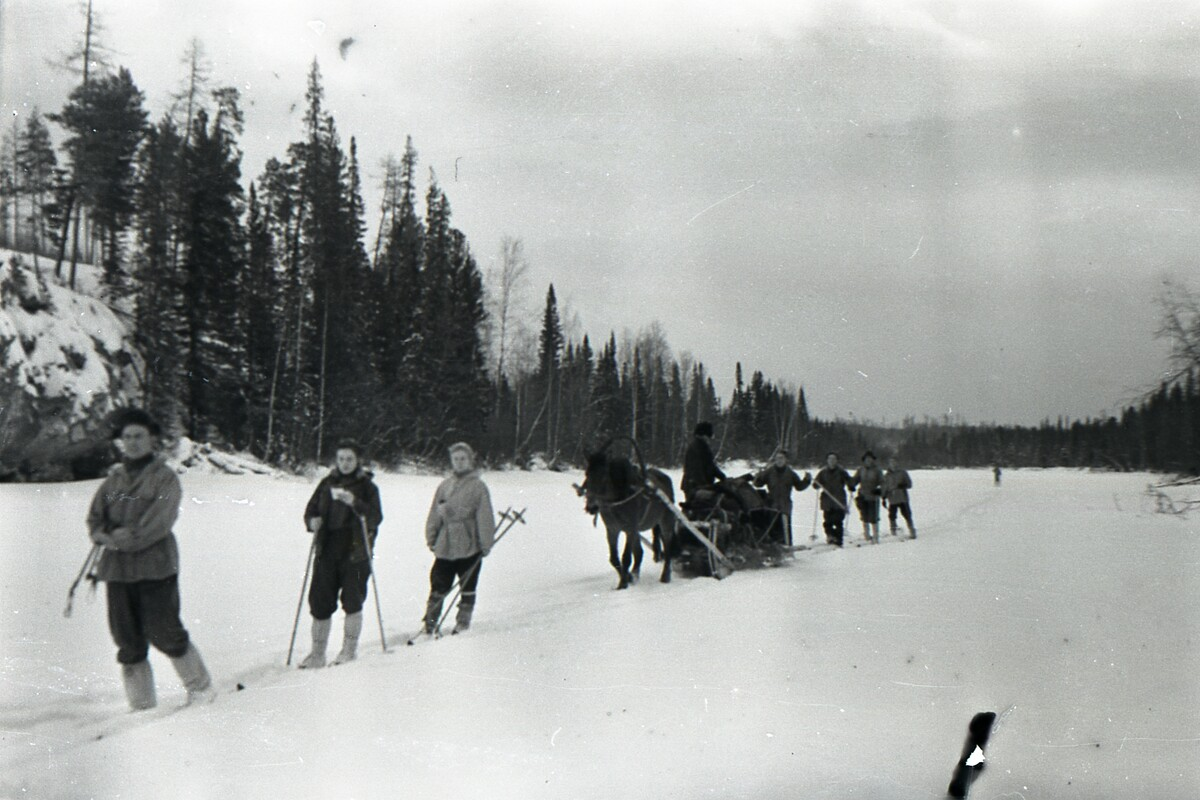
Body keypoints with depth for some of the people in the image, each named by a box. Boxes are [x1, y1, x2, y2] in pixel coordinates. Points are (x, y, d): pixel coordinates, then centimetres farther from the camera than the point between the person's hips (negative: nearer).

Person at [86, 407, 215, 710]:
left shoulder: (164, 477, -3)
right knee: (127, 640, 8)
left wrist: (126, 538, -16)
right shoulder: (114, 478, 13)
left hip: (155, 567, -5)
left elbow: (157, 522, -13)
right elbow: (95, 516, 10)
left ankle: (200, 688, 15)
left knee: (163, 634, -4)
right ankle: (141, 705, 18)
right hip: (117, 569, 5)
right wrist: (103, 535, -10)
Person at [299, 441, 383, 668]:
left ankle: (349, 649, 15)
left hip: (355, 551, -3)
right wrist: (312, 522, -7)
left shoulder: (367, 486, 1)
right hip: (327, 551, 3)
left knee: (352, 601, -1)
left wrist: (355, 504, -25)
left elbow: (376, 518, -10)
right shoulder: (327, 484, 12)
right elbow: (310, 510, 16)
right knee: (320, 602, 3)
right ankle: (317, 653, 13)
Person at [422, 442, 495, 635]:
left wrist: (486, 543, -7)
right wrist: (431, 538, 9)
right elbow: (434, 514, 13)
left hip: (469, 546, -3)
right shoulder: (444, 486, 8)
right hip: (445, 546, 3)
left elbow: (485, 517, -5)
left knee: (468, 587, 9)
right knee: (438, 586, 3)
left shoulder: (478, 486, -4)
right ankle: (429, 622, 12)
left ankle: (463, 622, 21)